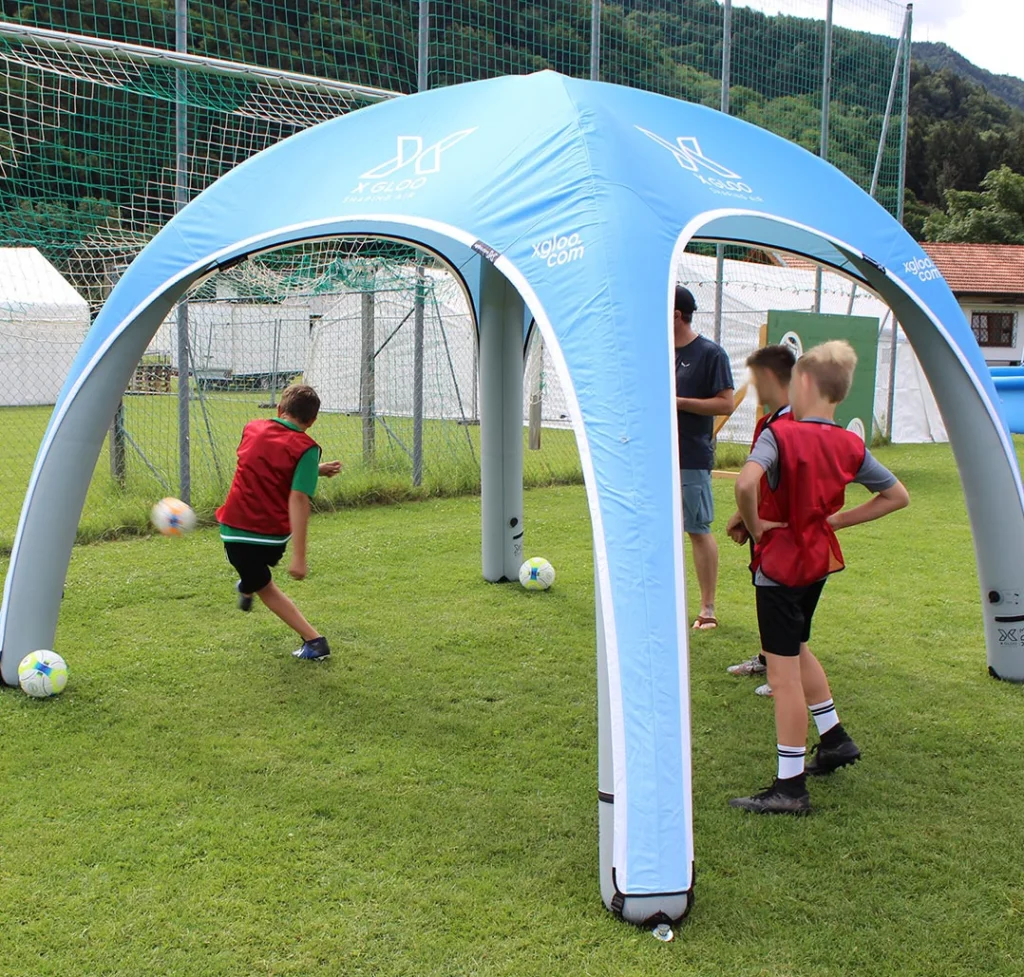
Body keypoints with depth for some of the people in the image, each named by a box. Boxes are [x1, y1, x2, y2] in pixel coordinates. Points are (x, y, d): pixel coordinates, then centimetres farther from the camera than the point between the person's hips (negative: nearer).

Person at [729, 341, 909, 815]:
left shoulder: (779, 435, -18)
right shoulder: (851, 446, 1)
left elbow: (746, 483, -37)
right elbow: (897, 495, 9)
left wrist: (754, 525, -19)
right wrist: (837, 520, 6)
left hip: (779, 562, -7)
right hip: (818, 559, 7)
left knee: (783, 670, -1)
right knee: (796, 649, 28)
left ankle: (790, 787, 5)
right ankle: (834, 739, 37)